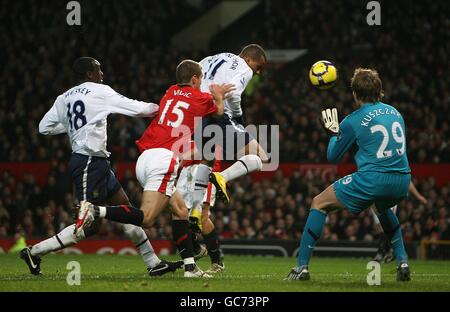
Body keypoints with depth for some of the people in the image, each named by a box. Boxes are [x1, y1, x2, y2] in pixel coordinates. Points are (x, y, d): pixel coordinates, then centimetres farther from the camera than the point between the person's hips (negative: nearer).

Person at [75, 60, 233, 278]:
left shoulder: (171, 93, 22)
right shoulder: (201, 98, 7)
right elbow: (219, 111, 31)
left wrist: (216, 94, 55)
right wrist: (218, 96, 50)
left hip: (144, 159, 8)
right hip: (165, 159, -8)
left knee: (180, 211, 15)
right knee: (146, 218, -16)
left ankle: (190, 266, 10)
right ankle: (96, 210, -32)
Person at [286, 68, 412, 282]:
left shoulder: (353, 121, 0)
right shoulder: (395, 113, 14)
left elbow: (333, 156, 11)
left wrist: (335, 134, 30)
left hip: (372, 180, -6)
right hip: (402, 182, 6)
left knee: (319, 204, 11)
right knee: (382, 208, 41)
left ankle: (302, 267, 5)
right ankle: (402, 262, 26)